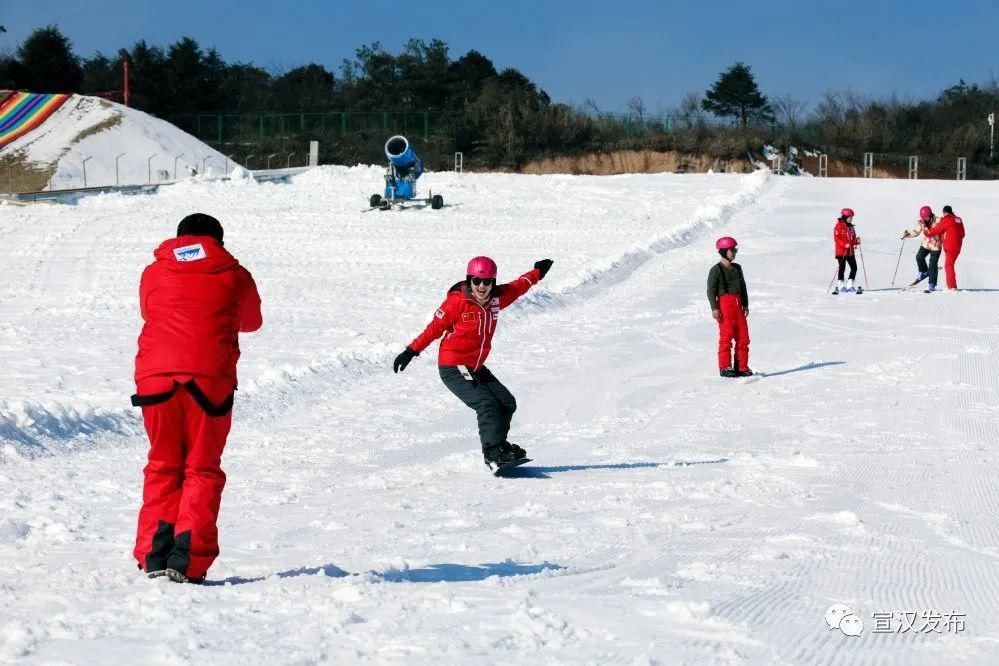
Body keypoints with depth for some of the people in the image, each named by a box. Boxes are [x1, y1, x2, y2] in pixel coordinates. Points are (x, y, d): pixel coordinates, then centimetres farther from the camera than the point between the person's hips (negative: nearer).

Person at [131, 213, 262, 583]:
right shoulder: (235, 276, 12)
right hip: (209, 379, -2)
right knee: (202, 469, 6)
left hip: (155, 376, 2)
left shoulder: (153, 273, 15)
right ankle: (188, 561, -5)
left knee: (162, 467, 14)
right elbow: (252, 321, 28)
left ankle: (154, 556, 5)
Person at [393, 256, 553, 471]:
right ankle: (493, 455, -24)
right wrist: (411, 351, -14)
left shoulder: (496, 298, 1)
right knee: (486, 403, -22)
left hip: (476, 368, 8)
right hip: (453, 368, -8)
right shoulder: (457, 301, -16)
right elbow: (435, 328, -12)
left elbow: (517, 287, 21)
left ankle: (497, 443, 28)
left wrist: (538, 272, 34)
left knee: (507, 403, 11)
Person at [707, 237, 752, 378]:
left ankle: (741, 367, 9)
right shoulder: (716, 270, -4)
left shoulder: (737, 268, 16)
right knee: (726, 336, -7)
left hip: (738, 305, 7)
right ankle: (725, 368, -1)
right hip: (724, 304, -6)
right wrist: (714, 307, -14)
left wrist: (745, 305, 16)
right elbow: (711, 290, -7)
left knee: (743, 337, 3)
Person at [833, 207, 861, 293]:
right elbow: (836, 238, -14)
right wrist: (844, 245, -24)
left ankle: (850, 285, 11)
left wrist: (856, 241, -1)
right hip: (841, 251, -7)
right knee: (842, 267, -4)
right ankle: (840, 285, 4)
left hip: (850, 251, 7)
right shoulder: (839, 226, -8)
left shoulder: (851, 227, 15)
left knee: (854, 267, 2)